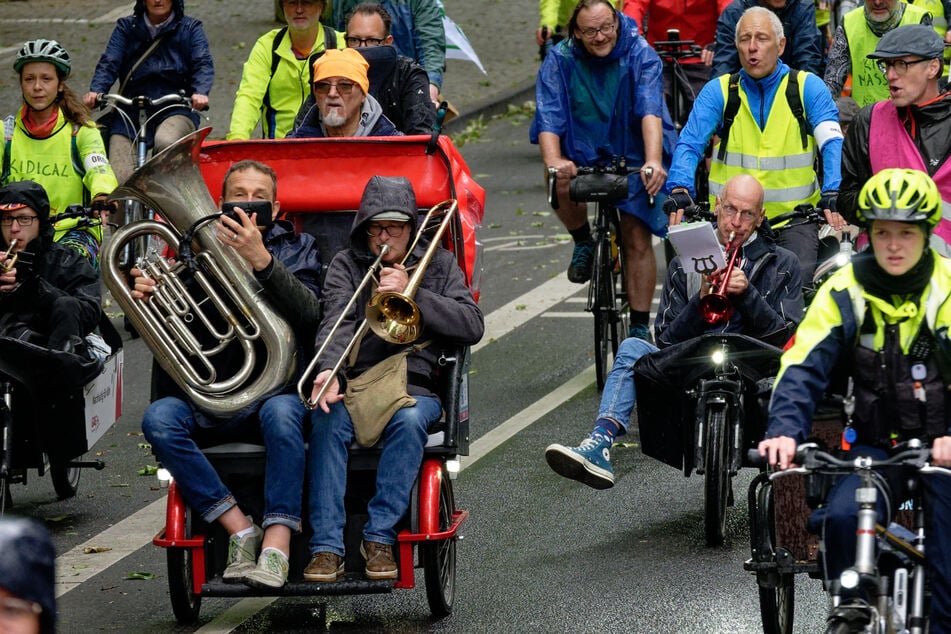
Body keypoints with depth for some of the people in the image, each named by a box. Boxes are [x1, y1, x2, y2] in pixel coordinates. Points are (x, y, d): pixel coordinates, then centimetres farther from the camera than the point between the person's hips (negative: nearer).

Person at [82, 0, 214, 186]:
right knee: (120, 179, -16)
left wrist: (200, 92, -24)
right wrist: (95, 91, -18)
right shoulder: (126, 27, 15)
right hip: (130, 110, 2)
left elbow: (203, 64, -2)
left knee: (165, 143, -36)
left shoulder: (190, 28, 12)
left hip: (175, 109, -2)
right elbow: (109, 63, 3)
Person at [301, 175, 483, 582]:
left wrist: (411, 292, -9)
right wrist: (329, 370, -28)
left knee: (410, 418, -36)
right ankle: (326, 547, -36)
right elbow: (337, 324, -6)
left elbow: (472, 327, 0)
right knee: (327, 419, -33)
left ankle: (380, 538, -32)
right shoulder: (346, 265, 13)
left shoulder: (438, 265, 15)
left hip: (416, 388, 0)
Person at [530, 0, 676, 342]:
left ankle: (640, 326, 4)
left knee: (637, 238, -8)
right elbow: (549, 117, -19)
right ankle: (583, 243, -1)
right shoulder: (560, 61, -9)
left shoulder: (640, 56, -12)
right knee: (563, 185, -32)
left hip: (632, 156, -1)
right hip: (582, 154, 1)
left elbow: (650, 111, -25)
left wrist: (653, 162, -42)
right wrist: (554, 162, -39)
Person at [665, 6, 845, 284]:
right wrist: (680, 190, -25)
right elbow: (690, 144, -5)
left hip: (794, 217, -1)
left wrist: (832, 194, -27)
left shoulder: (808, 87, 2)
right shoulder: (718, 91, 5)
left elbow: (832, 143, -9)